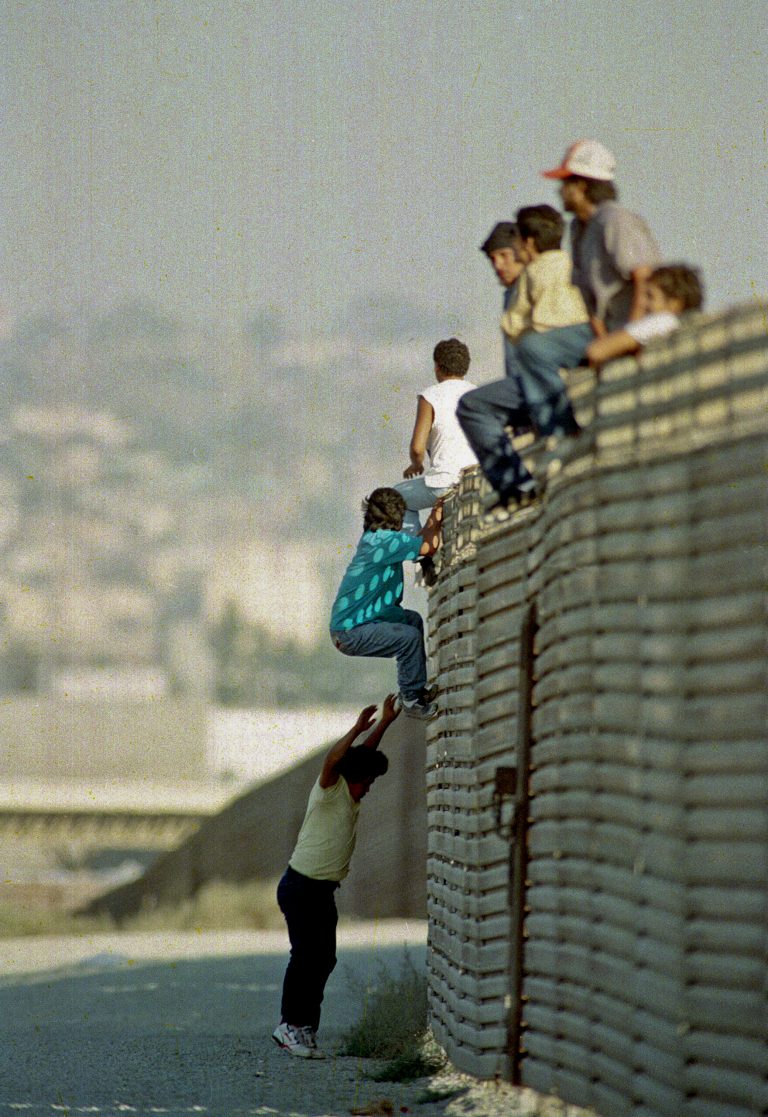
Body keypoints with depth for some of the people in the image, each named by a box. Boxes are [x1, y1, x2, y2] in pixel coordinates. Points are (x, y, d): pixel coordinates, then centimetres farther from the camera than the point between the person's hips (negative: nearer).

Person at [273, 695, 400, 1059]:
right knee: (305, 956, -10)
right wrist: (357, 728, -34)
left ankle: (304, 1028, 9)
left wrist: (386, 722, 16)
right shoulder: (330, 790, -12)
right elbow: (332, 760, -32)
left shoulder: (349, 795, 11)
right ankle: (290, 1026, -6)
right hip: (301, 887, -9)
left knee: (324, 957, 6)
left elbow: (366, 754, 20)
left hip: (323, 890, 9)